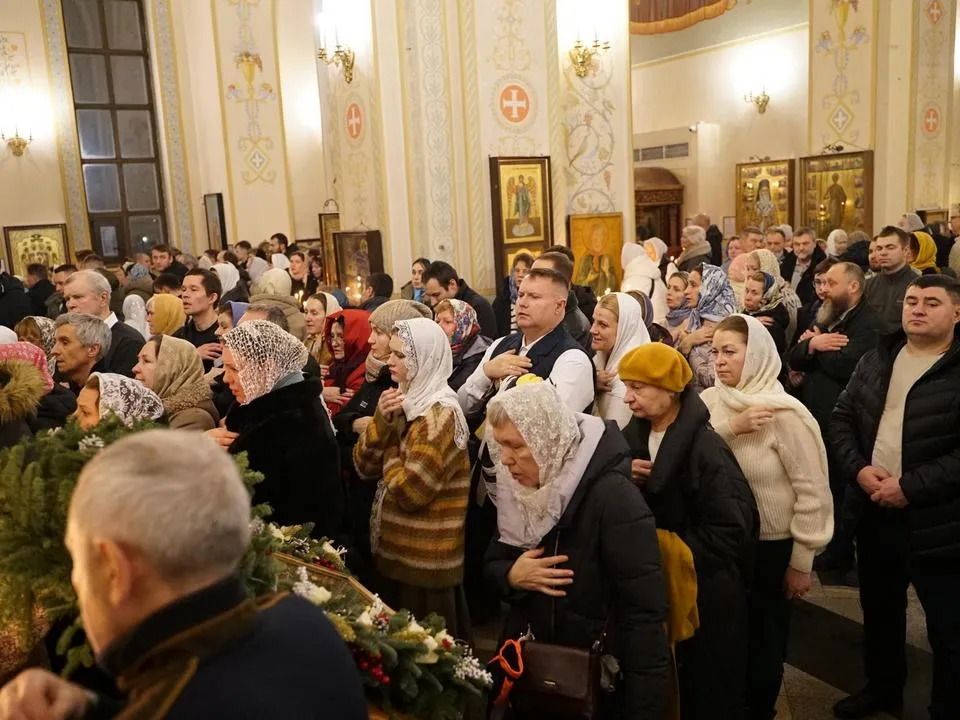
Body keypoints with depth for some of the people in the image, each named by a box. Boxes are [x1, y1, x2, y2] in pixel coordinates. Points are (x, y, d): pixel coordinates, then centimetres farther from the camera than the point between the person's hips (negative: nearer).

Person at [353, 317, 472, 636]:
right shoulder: (406, 403, 6)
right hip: (394, 552, 9)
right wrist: (381, 420, -12)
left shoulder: (439, 415, -21)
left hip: (423, 564, -8)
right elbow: (363, 466, 3)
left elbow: (410, 492, -25)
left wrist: (390, 453, -9)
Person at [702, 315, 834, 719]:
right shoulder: (709, 401, -4)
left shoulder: (785, 413, -17)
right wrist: (729, 428, -28)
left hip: (771, 546, -4)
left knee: (762, 637, 14)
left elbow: (812, 491, -15)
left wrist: (801, 562, -11)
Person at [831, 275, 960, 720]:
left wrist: (910, 487, -22)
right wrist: (858, 469, -9)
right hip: (876, 513, 6)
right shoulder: (877, 359, 6)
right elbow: (842, 418, 7)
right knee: (879, 612, 23)